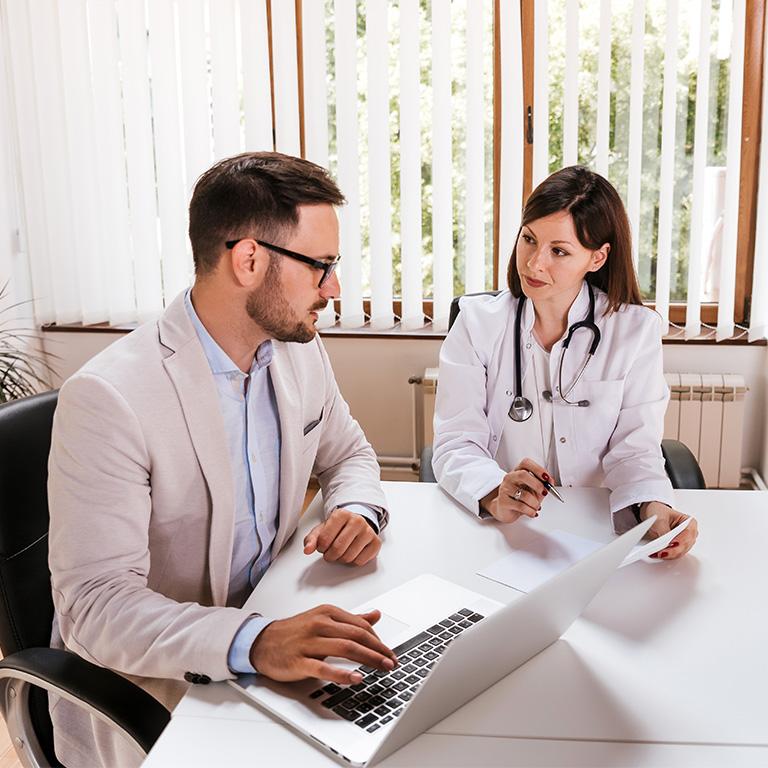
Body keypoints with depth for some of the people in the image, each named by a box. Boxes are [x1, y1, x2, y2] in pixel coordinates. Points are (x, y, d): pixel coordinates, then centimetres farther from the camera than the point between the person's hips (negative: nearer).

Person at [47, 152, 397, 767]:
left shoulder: (299, 349, -1)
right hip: (147, 685, -6)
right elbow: (96, 605, -26)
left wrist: (358, 510, -9)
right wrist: (253, 643, -40)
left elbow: (349, 452, 14)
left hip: (267, 622, 7)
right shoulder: (106, 399, -24)